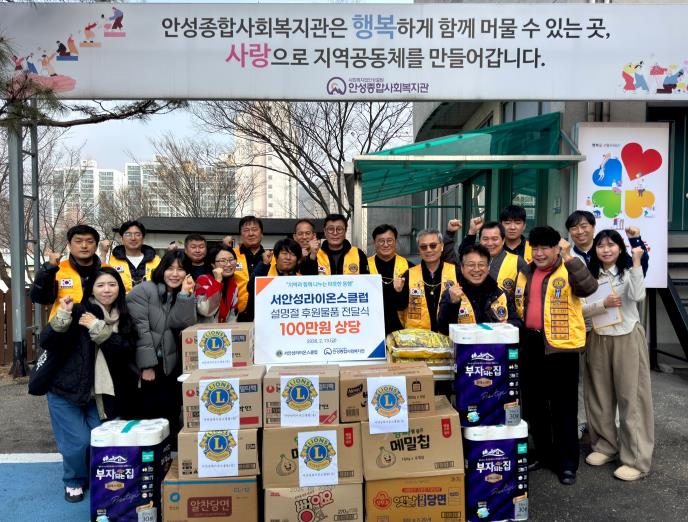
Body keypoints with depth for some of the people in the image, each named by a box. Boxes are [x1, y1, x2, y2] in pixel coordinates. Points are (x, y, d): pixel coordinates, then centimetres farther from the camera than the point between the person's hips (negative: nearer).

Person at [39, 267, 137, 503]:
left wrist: (98, 328, -19)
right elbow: (46, 342, -15)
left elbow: (127, 352, -12)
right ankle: (74, 481, 23)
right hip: (66, 390, -3)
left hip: (101, 393, 3)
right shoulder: (79, 312, -8)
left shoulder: (124, 319, 3)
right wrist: (62, 315, -29)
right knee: (78, 442, -5)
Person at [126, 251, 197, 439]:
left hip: (170, 365, 4)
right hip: (143, 366, -4)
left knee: (171, 411, 3)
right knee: (149, 410, -4)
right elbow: (140, 329, -13)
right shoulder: (143, 291, -6)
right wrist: (147, 365, -17)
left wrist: (185, 294, -16)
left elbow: (183, 324, -9)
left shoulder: (185, 296, 9)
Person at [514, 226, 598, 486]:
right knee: (533, 403, 15)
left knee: (563, 407, 4)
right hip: (529, 345, 6)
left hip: (561, 346, -6)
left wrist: (569, 257, -30)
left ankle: (567, 462, 18)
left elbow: (588, 287, -27)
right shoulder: (524, 273, 11)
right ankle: (543, 452, 32)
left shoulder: (568, 271, -6)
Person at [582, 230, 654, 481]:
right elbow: (581, 309, -1)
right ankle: (605, 445, 26)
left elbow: (638, 296, -21)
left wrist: (636, 263, -21)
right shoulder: (589, 276, 7)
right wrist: (603, 304, -18)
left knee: (631, 397, -1)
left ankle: (636, 459, 6)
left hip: (627, 338, -3)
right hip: (598, 340, 3)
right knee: (600, 396, 10)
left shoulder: (628, 271, -1)